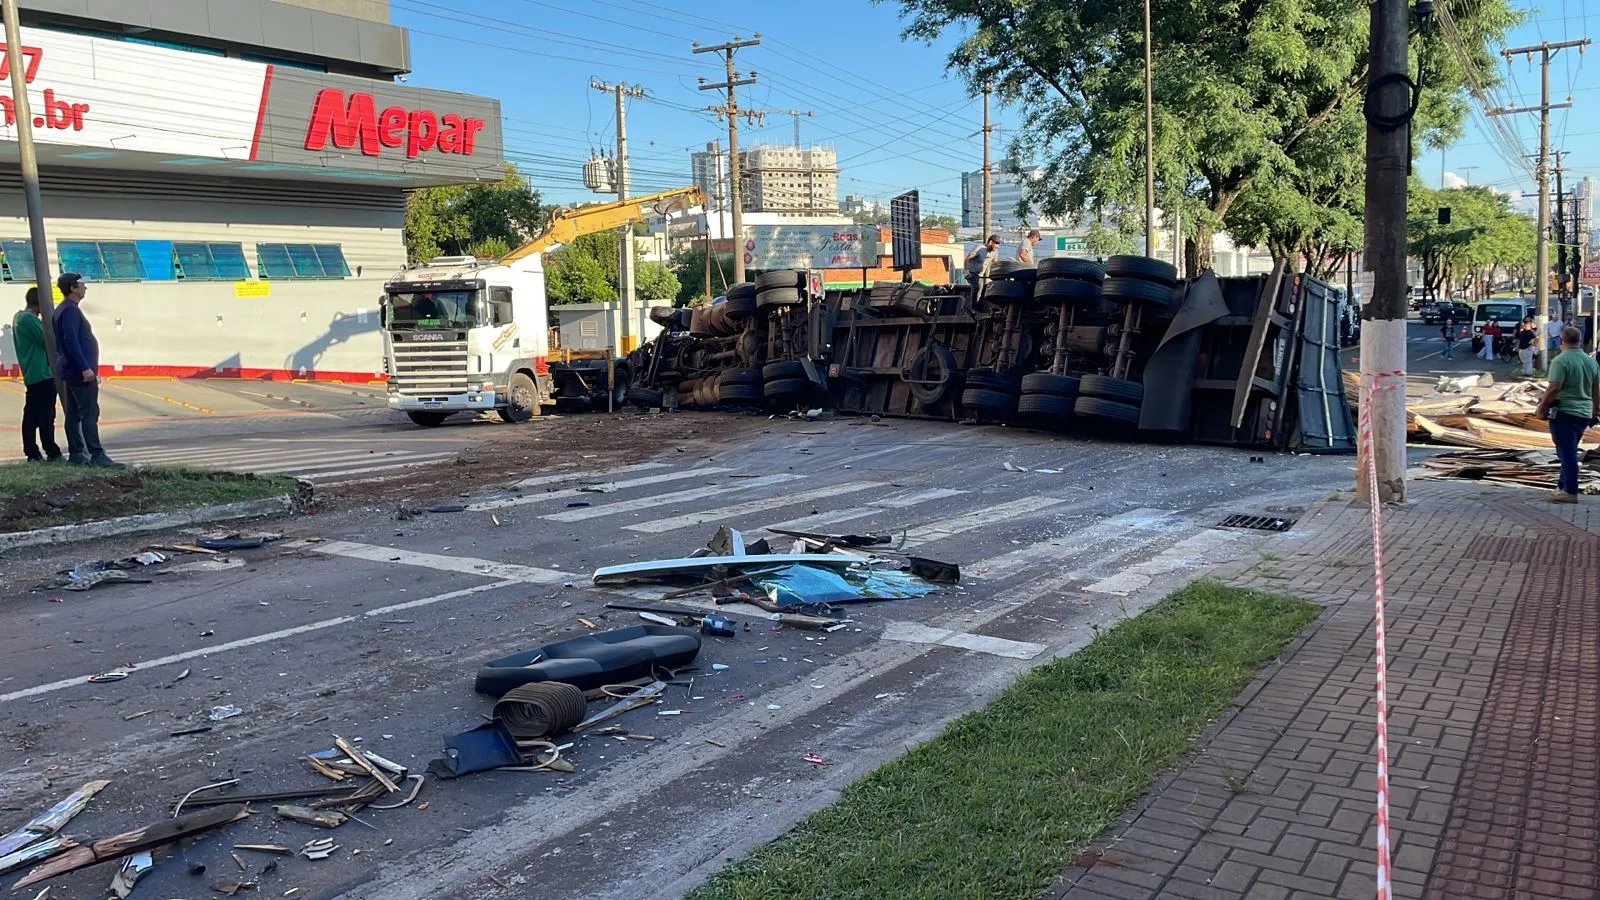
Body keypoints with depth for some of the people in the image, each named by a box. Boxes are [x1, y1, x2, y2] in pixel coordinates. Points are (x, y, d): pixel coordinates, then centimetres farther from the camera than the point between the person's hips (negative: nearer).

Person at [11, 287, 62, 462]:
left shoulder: (19, 317, 15)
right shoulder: (28, 318, -15)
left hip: (31, 374, 10)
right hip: (41, 374, -10)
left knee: (31, 415, 9)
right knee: (46, 415, -7)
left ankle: (32, 452, 11)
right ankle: (52, 452, -6)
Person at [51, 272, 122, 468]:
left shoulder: (65, 309, 18)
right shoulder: (70, 310, -14)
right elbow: (71, 341, -23)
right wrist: (85, 368, -25)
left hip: (73, 371, 11)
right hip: (80, 371, -11)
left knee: (74, 414, 10)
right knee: (89, 413, -12)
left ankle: (76, 453, 14)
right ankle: (96, 455, -14)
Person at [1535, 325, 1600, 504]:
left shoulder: (1561, 361, -14)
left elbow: (1554, 388, -21)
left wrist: (1541, 408, -11)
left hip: (1564, 412, -7)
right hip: (1584, 413, 7)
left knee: (1567, 452, -4)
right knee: (1569, 451, 17)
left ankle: (1570, 491, -3)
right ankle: (1564, 486, 24)